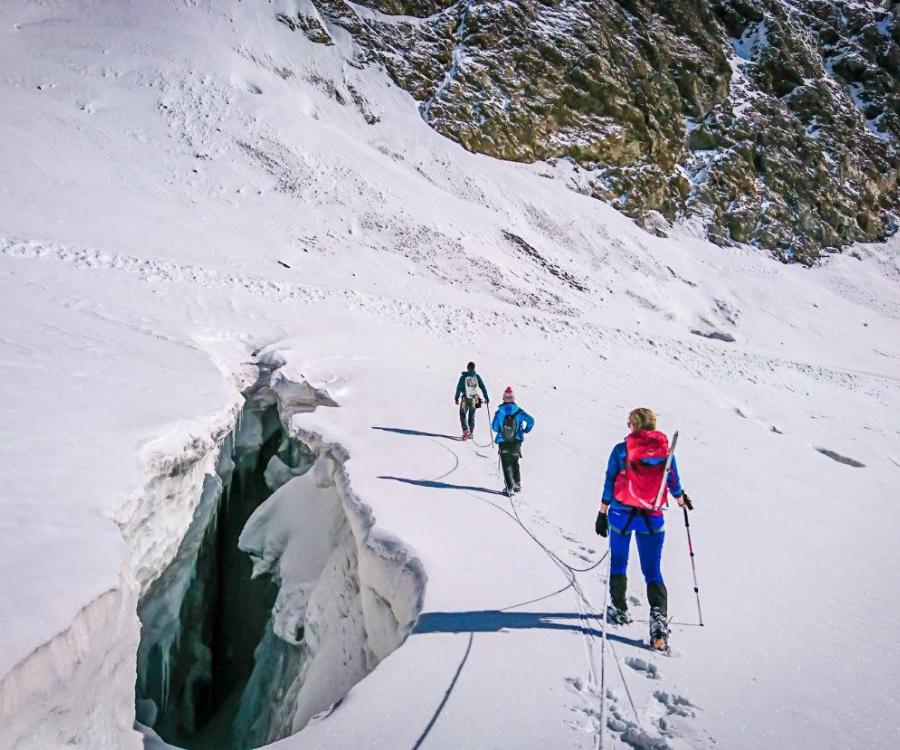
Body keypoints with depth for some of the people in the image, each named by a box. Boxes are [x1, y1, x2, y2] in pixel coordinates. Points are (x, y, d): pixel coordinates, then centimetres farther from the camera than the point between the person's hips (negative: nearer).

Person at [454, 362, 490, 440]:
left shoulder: (463, 377, -9)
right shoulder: (477, 376, -2)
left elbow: (459, 388, -7)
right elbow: (483, 387, -1)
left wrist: (456, 398, 2)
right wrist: (486, 398, 4)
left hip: (465, 399, -3)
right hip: (474, 399, 3)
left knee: (463, 414, 9)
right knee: (472, 416, 16)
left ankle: (465, 430, -10)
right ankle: (471, 433, 19)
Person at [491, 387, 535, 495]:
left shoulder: (499, 412, -10)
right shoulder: (518, 411, -8)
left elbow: (494, 427, -5)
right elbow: (531, 420, -13)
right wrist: (525, 430, 3)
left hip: (503, 443, -2)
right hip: (516, 442, 2)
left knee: (507, 465, 8)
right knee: (515, 463, 21)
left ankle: (509, 487, -1)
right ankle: (517, 484, 14)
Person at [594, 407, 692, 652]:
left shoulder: (621, 450, -6)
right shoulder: (665, 449, 0)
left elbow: (609, 483, -5)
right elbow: (674, 482, 10)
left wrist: (602, 513, 2)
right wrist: (682, 500, 31)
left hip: (621, 514, -1)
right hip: (652, 518, 1)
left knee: (618, 562, 19)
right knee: (653, 570, 5)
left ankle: (619, 609, 29)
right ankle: (659, 616, -14)